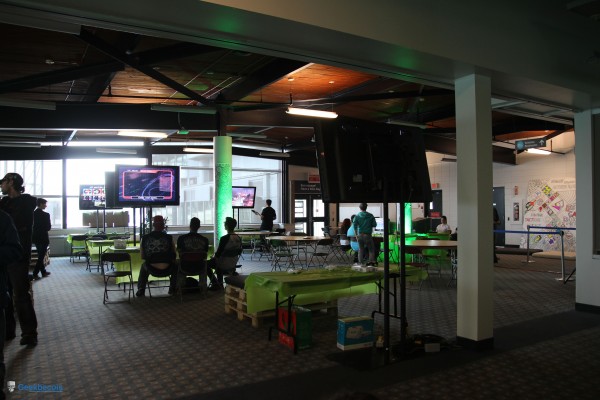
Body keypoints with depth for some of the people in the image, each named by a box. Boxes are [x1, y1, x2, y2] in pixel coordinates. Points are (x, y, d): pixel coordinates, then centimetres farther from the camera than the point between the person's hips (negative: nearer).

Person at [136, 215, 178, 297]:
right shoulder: (169, 238, -8)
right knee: (175, 265, 33)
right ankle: (172, 289, 32)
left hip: (151, 269, 2)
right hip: (167, 270, -2)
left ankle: (140, 290, 38)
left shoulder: (144, 238, -5)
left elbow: (143, 257, 5)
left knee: (144, 266, 38)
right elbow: (174, 256, 2)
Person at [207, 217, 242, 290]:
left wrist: (214, 256, 2)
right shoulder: (238, 238, -5)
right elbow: (239, 252, 7)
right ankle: (220, 284, 36)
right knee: (219, 261, 36)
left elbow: (218, 253, -19)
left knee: (206, 264, 18)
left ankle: (215, 284, 18)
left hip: (224, 264, -7)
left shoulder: (224, 238, -25)